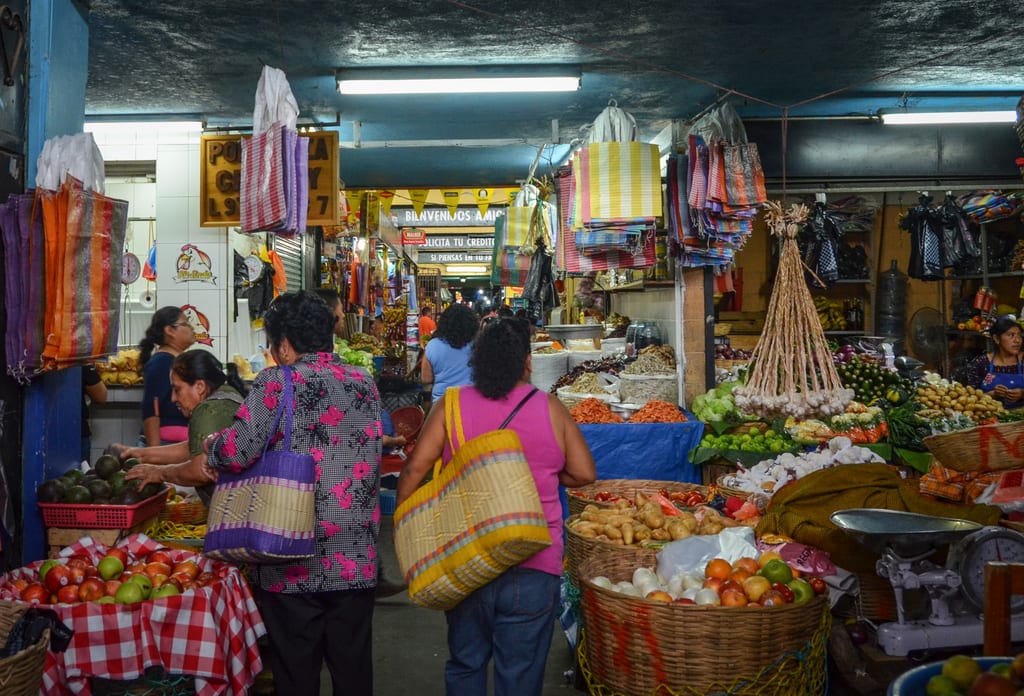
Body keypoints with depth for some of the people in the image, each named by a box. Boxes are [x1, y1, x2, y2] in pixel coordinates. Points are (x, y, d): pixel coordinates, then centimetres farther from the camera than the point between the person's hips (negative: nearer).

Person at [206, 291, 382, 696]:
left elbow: (239, 451, -19)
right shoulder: (364, 384, 7)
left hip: (295, 565, -4)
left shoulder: (278, 382, -9)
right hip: (357, 562, 5)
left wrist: (211, 446, 3)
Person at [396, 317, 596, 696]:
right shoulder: (550, 408, -4)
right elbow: (584, 474, 0)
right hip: (532, 564, -1)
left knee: (465, 665, 21)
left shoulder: (452, 404, -4)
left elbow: (416, 467, -8)